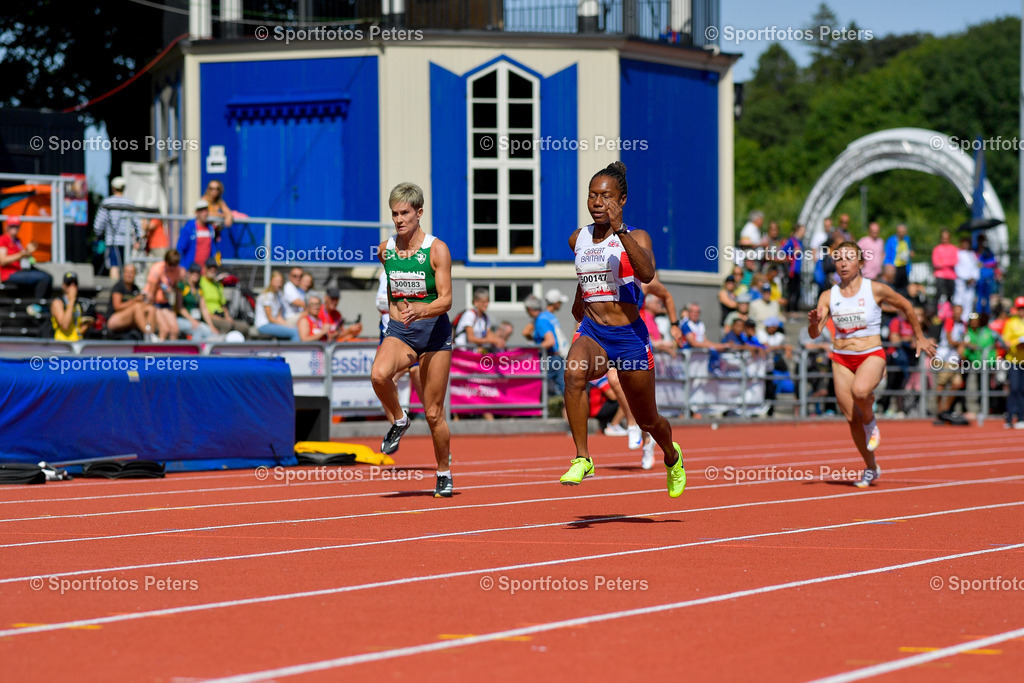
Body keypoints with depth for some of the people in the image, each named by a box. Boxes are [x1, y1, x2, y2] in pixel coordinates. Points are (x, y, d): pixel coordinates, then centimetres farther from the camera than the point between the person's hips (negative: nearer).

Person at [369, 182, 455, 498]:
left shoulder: (437, 249, -10)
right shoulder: (385, 249, 2)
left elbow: (446, 300, -16)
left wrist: (420, 310, -32)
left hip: (434, 331, -2)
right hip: (398, 330, 2)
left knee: (433, 413, 2)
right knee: (379, 374, -32)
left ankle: (444, 473, 22)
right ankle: (398, 420, -4)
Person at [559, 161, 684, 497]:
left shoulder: (636, 237, -7)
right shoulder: (578, 239, 7)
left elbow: (647, 273, -29)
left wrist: (620, 231, -36)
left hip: (629, 336, -3)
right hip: (591, 332, 3)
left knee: (647, 420, 11)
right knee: (573, 372, -34)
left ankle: (672, 457, 46)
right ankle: (582, 460, -30)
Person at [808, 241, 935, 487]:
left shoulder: (876, 290, -5)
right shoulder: (828, 296, 1)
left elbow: (906, 307, 10)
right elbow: (814, 334, -3)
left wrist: (920, 338, 17)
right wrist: (814, 322, -26)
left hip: (871, 356, -3)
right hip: (841, 358, 3)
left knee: (860, 391, -36)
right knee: (851, 418, 1)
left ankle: (871, 422, -2)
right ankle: (871, 468, 21)